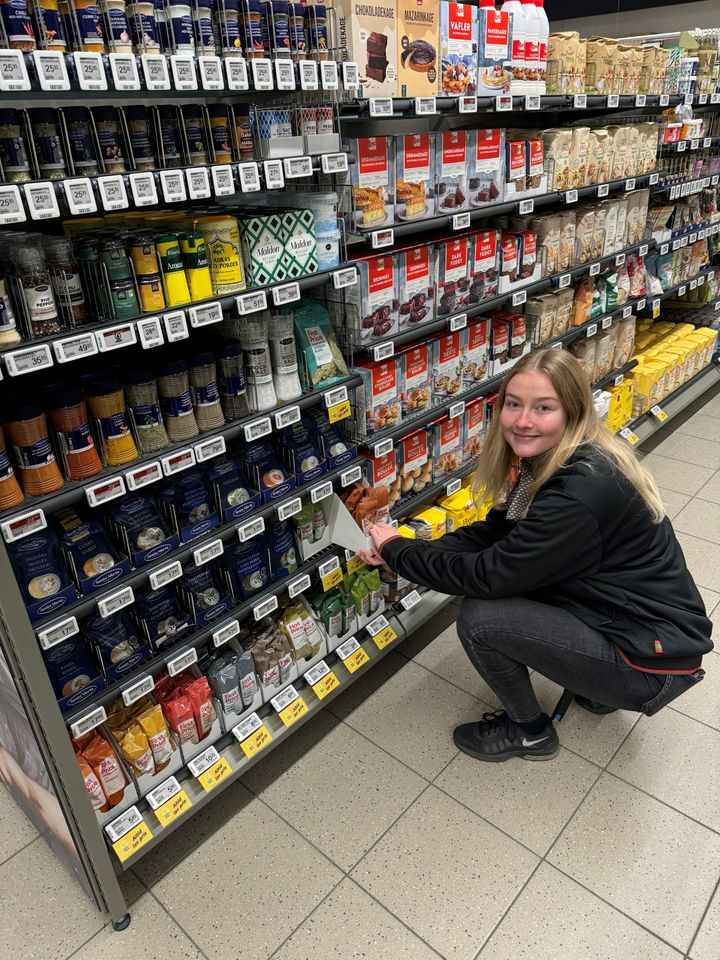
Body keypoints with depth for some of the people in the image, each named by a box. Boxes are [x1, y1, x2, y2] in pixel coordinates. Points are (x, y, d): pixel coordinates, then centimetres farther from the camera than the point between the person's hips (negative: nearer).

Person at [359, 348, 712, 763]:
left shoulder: (584, 492, -31)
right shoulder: (547, 460, -2)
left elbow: (488, 575, -26)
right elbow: (493, 533, 0)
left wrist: (397, 550, -13)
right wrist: (402, 549, -10)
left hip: (652, 658, -9)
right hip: (610, 612, 9)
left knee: (479, 618, -17)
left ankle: (529, 731, 12)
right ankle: (595, 687, 19)